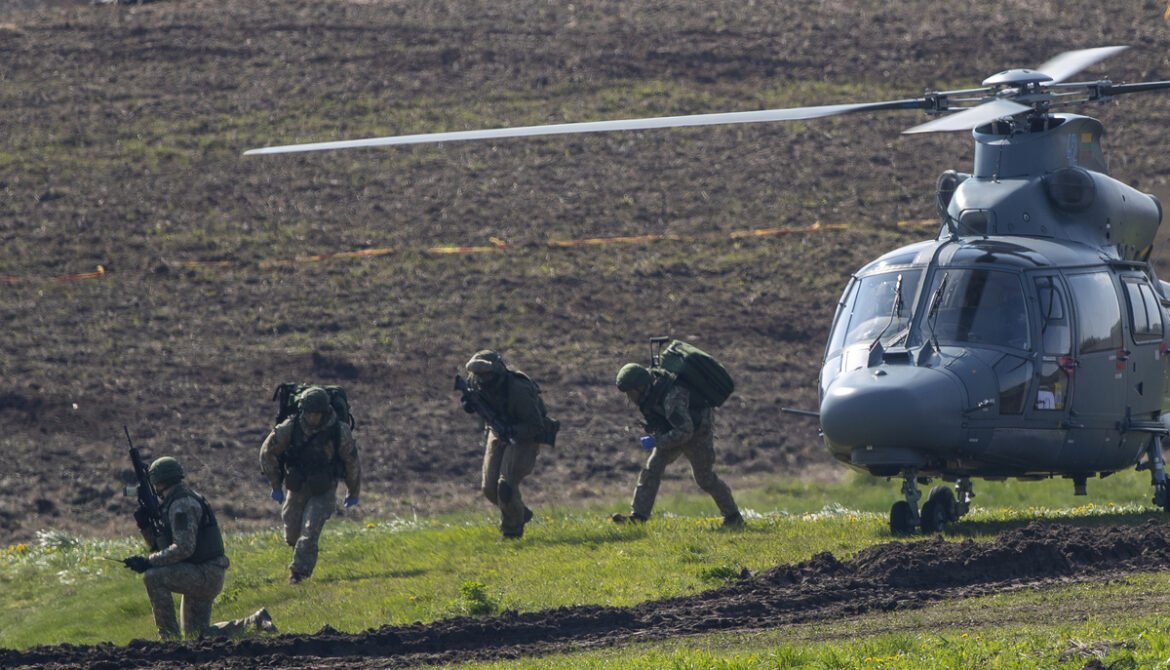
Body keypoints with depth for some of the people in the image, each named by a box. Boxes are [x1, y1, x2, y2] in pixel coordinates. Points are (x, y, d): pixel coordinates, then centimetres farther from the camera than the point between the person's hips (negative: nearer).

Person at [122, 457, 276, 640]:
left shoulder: (182, 504, -16)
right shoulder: (171, 503, 16)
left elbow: (183, 548, -26)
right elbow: (160, 545, 20)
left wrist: (148, 562, -25)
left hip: (205, 575, -10)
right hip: (200, 577, 10)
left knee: (153, 577, -25)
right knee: (197, 635, 12)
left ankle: (169, 635, -19)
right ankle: (253, 623, 17)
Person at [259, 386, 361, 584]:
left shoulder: (339, 432, -20)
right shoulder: (289, 428, -18)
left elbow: (352, 463, -4)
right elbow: (267, 452, -4)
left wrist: (353, 493, 7)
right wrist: (275, 485, 0)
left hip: (323, 491, -2)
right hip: (296, 488, 2)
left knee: (309, 532, -17)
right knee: (292, 535, 7)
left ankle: (299, 572, -10)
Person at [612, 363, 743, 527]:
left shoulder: (671, 397, -40)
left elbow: (684, 432, -41)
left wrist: (657, 441, -34)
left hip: (697, 432, -8)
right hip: (674, 429, 8)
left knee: (705, 478, 5)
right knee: (651, 469, -6)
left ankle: (733, 516, 25)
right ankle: (638, 515, -8)